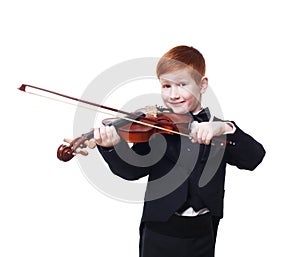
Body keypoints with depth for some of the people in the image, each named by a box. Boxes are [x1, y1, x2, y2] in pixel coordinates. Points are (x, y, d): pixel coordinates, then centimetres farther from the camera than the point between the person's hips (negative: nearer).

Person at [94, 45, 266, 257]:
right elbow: (133, 169, -11)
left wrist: (224, 128, -27)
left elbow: (254, 158, -11)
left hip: (202, 233, 2)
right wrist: (112, 146, -30)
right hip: (160, 232, -1)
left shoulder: (218, 129, 1)